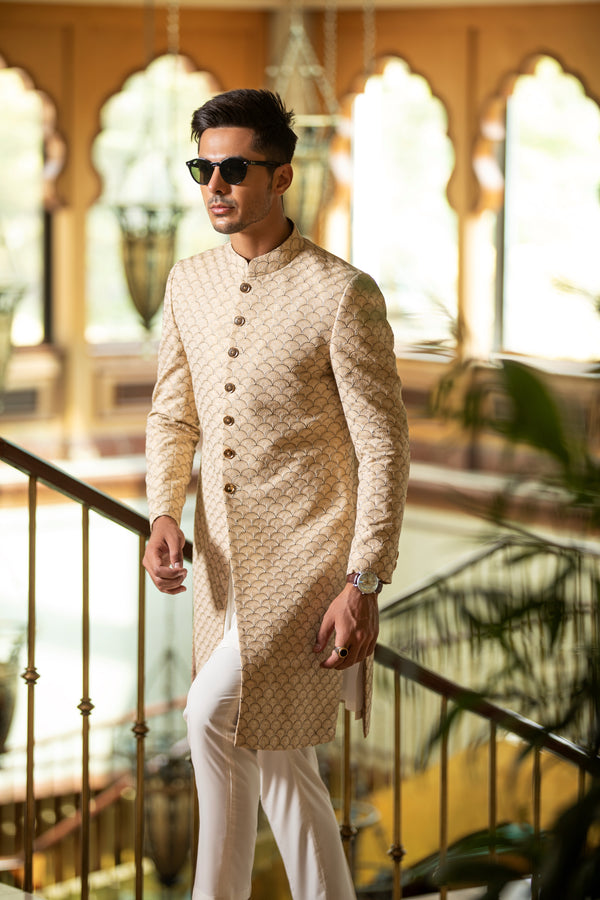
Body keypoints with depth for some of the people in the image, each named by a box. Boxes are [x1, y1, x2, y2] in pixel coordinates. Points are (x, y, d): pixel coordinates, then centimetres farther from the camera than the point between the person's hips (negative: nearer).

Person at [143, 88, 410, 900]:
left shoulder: (342, 294, -12)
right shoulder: (189, 284, 7)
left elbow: (384, 448, -12)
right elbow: (173, 415, 16)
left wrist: (363, 585, -18)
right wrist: (165, 515, -2)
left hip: (309, 558, -6)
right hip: (224, 558, 6)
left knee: (215, 714, -19)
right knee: (274, 754, 11)